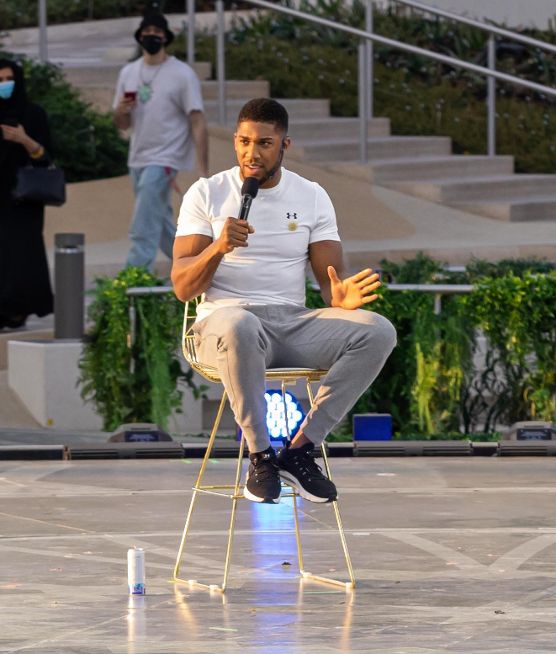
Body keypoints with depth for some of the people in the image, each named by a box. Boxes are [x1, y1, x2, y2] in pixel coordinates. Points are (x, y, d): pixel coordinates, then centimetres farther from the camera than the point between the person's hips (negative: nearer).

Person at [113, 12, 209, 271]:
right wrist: (120, 110, -11)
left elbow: (198, 123, -12)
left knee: (143, 232, -17)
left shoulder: (182, 74, -9)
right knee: (161, 226, 15)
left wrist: (203, 171, -19)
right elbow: (123, 124, 14)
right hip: (138, 159, 7)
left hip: (165, 159, -7)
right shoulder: (129, 73, 8)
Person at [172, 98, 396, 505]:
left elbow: (331, 281, 5)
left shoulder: (312, 197, 11)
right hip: (227, 319, -3)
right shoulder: (207, 194, 3)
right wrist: (218, 247, -23)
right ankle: (261, 455, -23)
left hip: (294, 323, 3)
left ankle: (301, 448, -18)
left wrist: (342, 296, -21)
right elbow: (183, 288, -3)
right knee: (239, 326, -42)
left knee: (378, 332, -24)